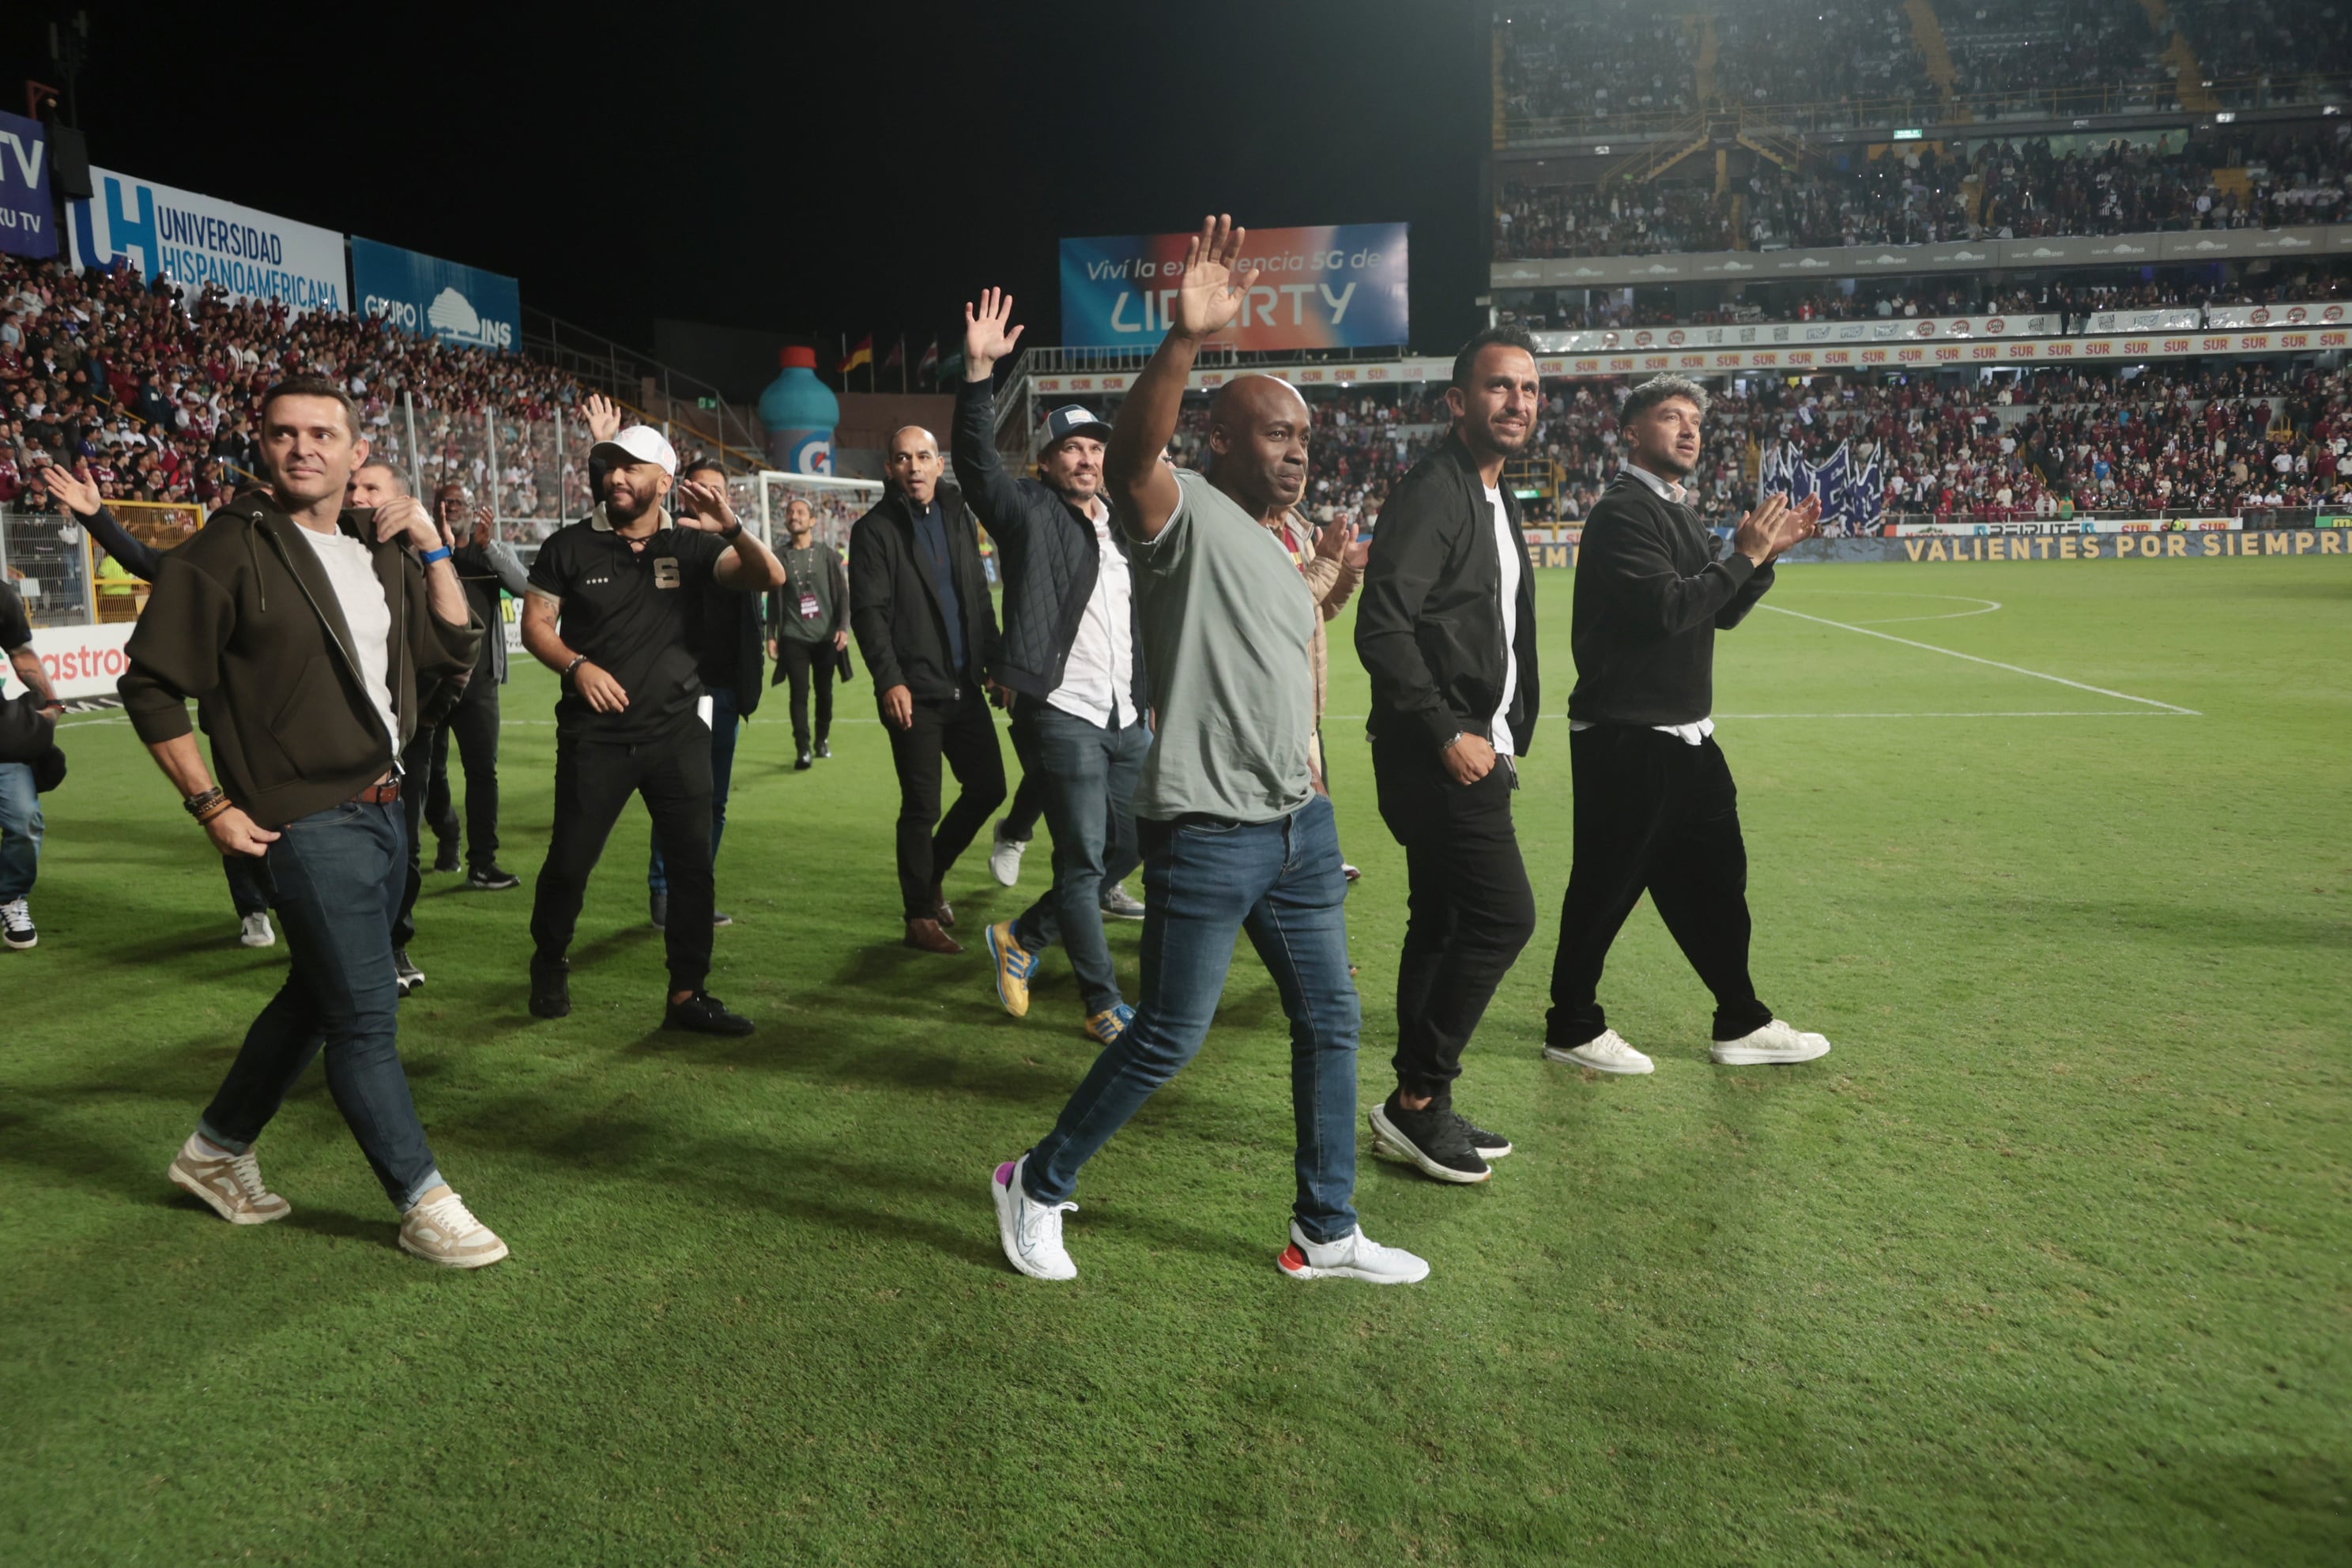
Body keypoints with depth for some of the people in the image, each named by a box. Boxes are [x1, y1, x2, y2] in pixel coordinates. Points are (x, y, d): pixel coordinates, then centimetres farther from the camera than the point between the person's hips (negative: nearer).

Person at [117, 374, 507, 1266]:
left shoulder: (379, 549, 10)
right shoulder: (229, 550, -10)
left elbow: (454, 653, 11)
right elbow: (150, 687, -8)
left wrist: (433, 550, 3)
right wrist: (211, 804, -11)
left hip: (382, 810, 8)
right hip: (309, 822, -8)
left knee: (317, 996, 20)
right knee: (367, 1019, -3)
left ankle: (217, 1151, 38)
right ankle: (423, 1206, 8)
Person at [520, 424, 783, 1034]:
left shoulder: (689, 545, 1)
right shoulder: (570, 546, 0)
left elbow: (768, 578, -9)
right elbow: (536, 623, 2)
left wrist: (732, 528, -27)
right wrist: (576, 666, -16)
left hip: (677, 733, 1)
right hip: (596, 736, -1)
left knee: (692, 863, 2)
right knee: (569, 862, 5)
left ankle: (688, 994, 13)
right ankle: (549, 967, 32)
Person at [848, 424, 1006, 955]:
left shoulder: (958, 516, 13)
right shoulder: (874, 529, -5)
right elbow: (868, 613, -11)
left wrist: (995, 664, 10)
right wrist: (889, 681, -19)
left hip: (964, 686, 6)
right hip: (915, 692, -6)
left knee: (988, 786, 10)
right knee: (922, 807, -1)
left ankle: (931, 874, 31)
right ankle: (920, 917, 13)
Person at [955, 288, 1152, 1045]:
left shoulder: (1122, 527, 16)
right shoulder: (1029, 513, -2)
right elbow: (977, 461, -18)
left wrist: (1159, 697, 15)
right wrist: (980, 372, -29)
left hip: (1127, 719, 7)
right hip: (1063, 716, -7)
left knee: (1129, 847, 13)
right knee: (1082, 861, -3)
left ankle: (1022, 937, 30)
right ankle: (1105, 1005, 9)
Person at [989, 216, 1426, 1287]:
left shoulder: (1277, 556, 18)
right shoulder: (1184, 514, -9)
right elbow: (1129, 457, -32)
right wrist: (1186, 340, -46)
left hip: (1300, 826, 9)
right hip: (1206, 831, -9)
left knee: (1332, 1022, 11)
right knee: (1168, 1039, -1)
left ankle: (1326, 1232, 25)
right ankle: (1036, 1186, 21)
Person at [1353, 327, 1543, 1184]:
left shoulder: (1496, 501, 18)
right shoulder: (1431, 492, -13)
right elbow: (1382, 628, -22)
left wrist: (1509, 736, 16)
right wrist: (1448, 734, -21)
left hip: (1474, 745, 10)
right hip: (1437, 749, -10)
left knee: (1442, 926, 12)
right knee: (1503, 916, -10)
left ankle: (1420, 1111, 21)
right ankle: (1418, 1100, 2)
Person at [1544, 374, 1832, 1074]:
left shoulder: (1679, 512, 16)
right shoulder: (1624, 510, -14)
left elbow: (1722, 612, 18)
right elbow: (1667, 608, -24)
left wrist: (1766, 551, 4)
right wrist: (1744, 555, -15)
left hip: (1684, 736, 10)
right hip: (1625, 738, -10)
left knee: (1716, 875, 14)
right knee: (1606, 886, 1)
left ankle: (1742, 1023, 26)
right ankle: (1572, 1029, 17)